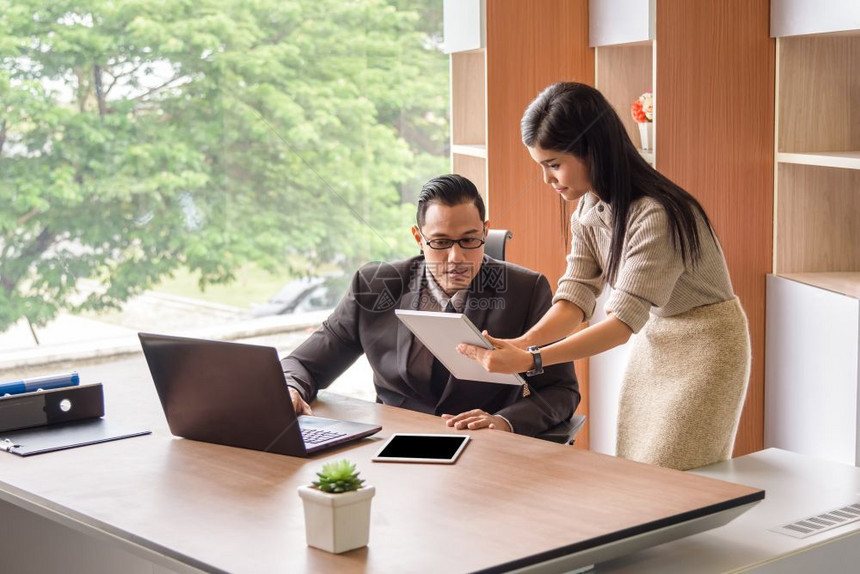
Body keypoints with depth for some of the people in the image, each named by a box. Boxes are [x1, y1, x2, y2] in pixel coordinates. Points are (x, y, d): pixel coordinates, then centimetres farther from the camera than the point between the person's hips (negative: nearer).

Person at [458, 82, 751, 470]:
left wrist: (530, 360, -39)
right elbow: (575, 298, -9)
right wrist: (519, 343, -28)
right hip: (653, 339, 7)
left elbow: (624, 319, -31)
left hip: (705, 342, -7)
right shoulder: (587, 209, -3)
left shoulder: (657, 214, -29)